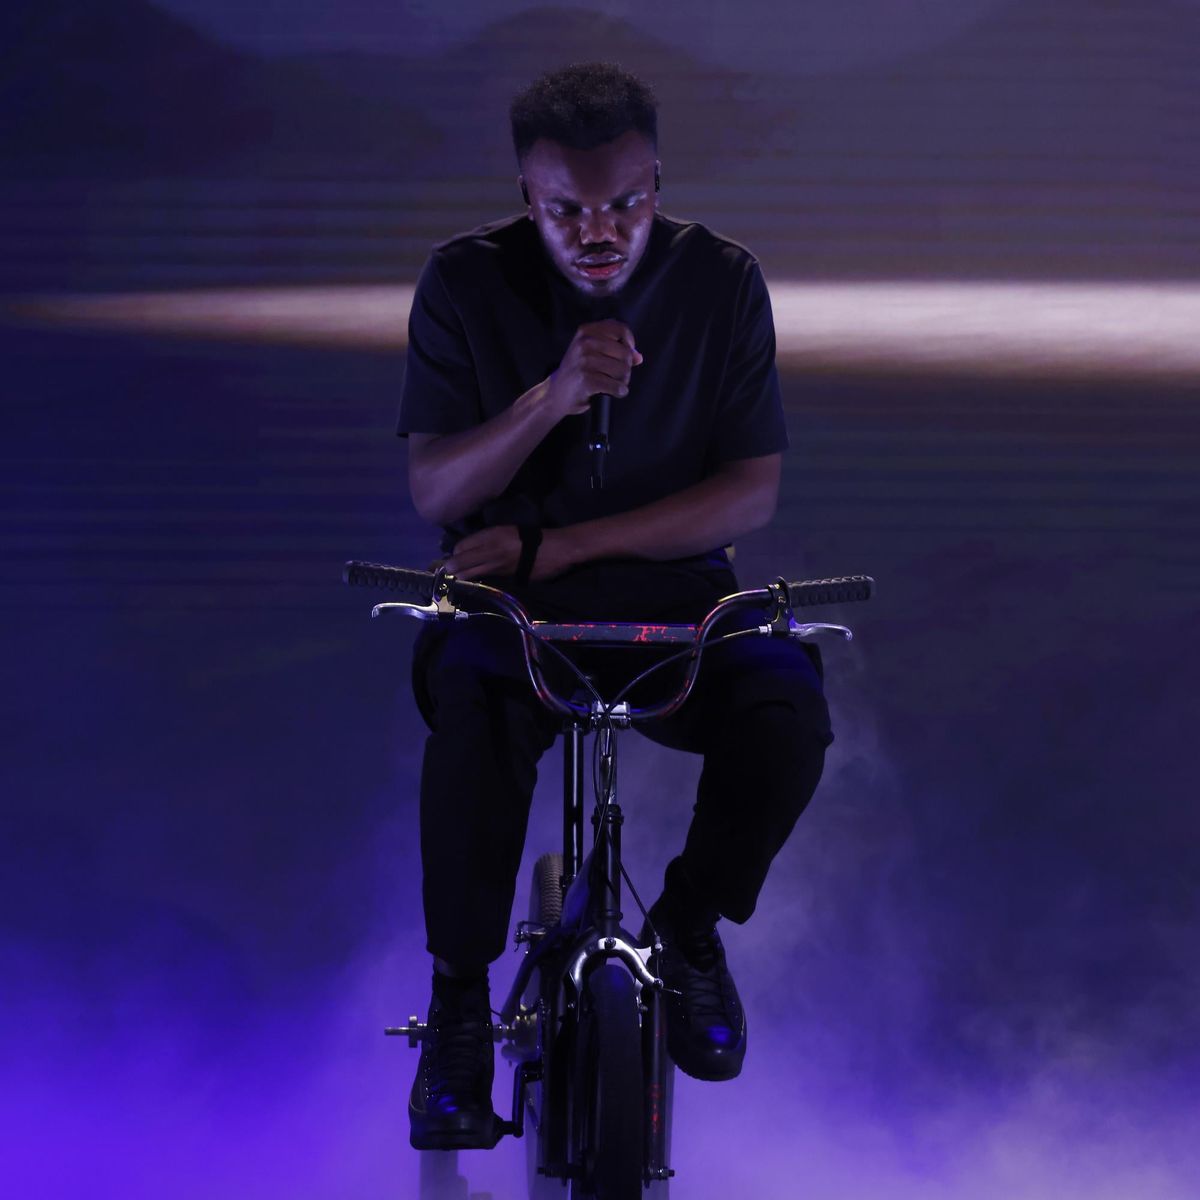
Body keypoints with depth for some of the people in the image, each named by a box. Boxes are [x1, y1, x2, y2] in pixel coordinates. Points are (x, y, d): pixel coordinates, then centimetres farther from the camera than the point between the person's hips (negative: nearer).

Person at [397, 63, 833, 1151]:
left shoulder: (721, 283, -3)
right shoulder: (469, 283, -4)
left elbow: (751, 493, -5)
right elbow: (435, 490, -8)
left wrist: (559, 546, -16)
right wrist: (551, 398, -28)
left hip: (671, 591, 1)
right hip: (508, 603, -1)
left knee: (786, 703, -31)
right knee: (471, 705, -37)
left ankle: (690, 927, -1)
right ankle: (460, 1001, -18)